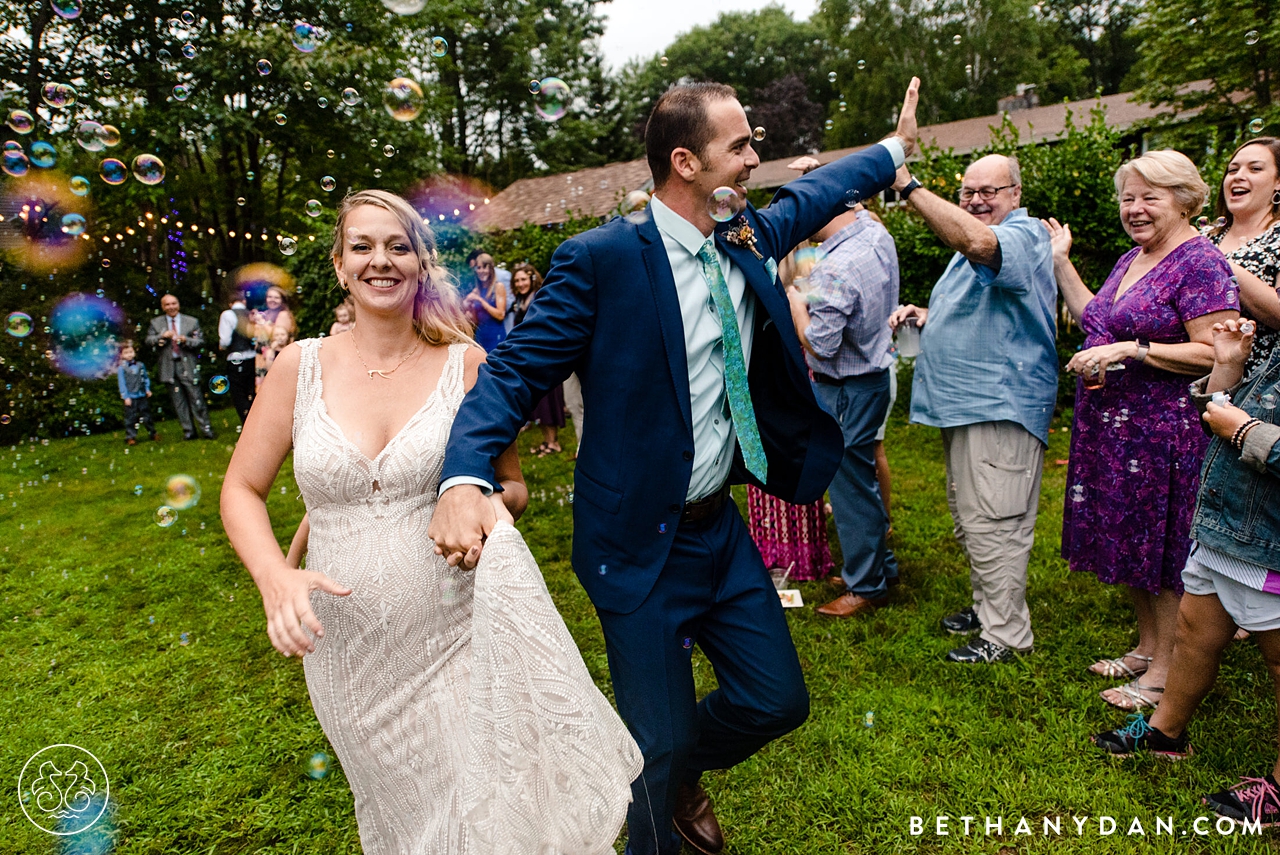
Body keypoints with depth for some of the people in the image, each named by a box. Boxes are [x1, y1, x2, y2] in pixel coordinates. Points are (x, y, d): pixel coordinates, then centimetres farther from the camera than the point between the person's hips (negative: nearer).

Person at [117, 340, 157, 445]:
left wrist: (147, 389, 4)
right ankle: (130, 437, 7)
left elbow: (146, 378, 16)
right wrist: (126, 396, -9)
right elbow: (121, 383, -5)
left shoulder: (140, 366, 7)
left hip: (142, 396, 3)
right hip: (130, 398, -3)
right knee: (130, 418, 1)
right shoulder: (121, 369, -4)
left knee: (146, 415, 12)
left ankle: (153, 434, 21)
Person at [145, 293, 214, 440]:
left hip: (188, 366, -2)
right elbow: (149, 340, 5)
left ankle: (206, 428, 0)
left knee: (196, 398, -6)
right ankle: (188, 430, 9)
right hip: (169, 367, 2)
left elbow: (200, 341, 3)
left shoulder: (192, 322, 7)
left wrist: (186, 340, -15)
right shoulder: (156, 323, 12)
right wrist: (162, 336, -13)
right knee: (178, 401, 4)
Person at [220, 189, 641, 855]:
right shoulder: (301, 366, -2)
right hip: (353, 651, 2)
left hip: (464, 633, -2)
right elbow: (241, 490, 4)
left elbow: (514, 489, 6)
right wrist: (277, 577, -14)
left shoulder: (466, 364, -4)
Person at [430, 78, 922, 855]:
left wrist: (895, 146, 36)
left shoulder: (747, 240, 4)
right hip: (644, 546, -7)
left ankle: (684, 774, 49)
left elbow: (812, 196, 23)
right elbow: (516, 372, -18)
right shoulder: (602, 258, -17)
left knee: (779, 700, 17)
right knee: (662, 743, 9)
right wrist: (466, 477, -33)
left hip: (723, 527, 7)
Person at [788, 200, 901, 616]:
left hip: (847, 390, -10)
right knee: (862, 479, 21)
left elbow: (820, 345, -24)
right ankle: (882, 564, 36)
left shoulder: (834, 270, -29)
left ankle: (866, 586, 18)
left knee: (851, 487, 3)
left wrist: (795, 302, -10)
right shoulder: (878, 234, 0)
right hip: (876, 373, 10)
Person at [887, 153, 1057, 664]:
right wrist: (923, 315, 12)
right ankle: (988, 607, 33)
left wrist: (909, 188, -35)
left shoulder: (1024, 236, -12)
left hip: (1000, 406, -10)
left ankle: (1006, 635, 7)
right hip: (964, 403, 11)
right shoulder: (969, 247, 20)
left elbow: (979, 242, -37)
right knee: (969, 517, 18)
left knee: (992, 522, -5)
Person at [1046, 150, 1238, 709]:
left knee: (1163, 548, 3)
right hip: (1110, 427, 9)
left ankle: (1166, 669, 19)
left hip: (1164, 429, -8)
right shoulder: (1131, 259, 13)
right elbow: (1095, 319, 22)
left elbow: (1213, 353, -20)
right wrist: (1061, 263, 17)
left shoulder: (1200, 262, -13)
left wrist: (1130, 350, -24)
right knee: (1129, 542, 17)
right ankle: (1146, 648, 33)